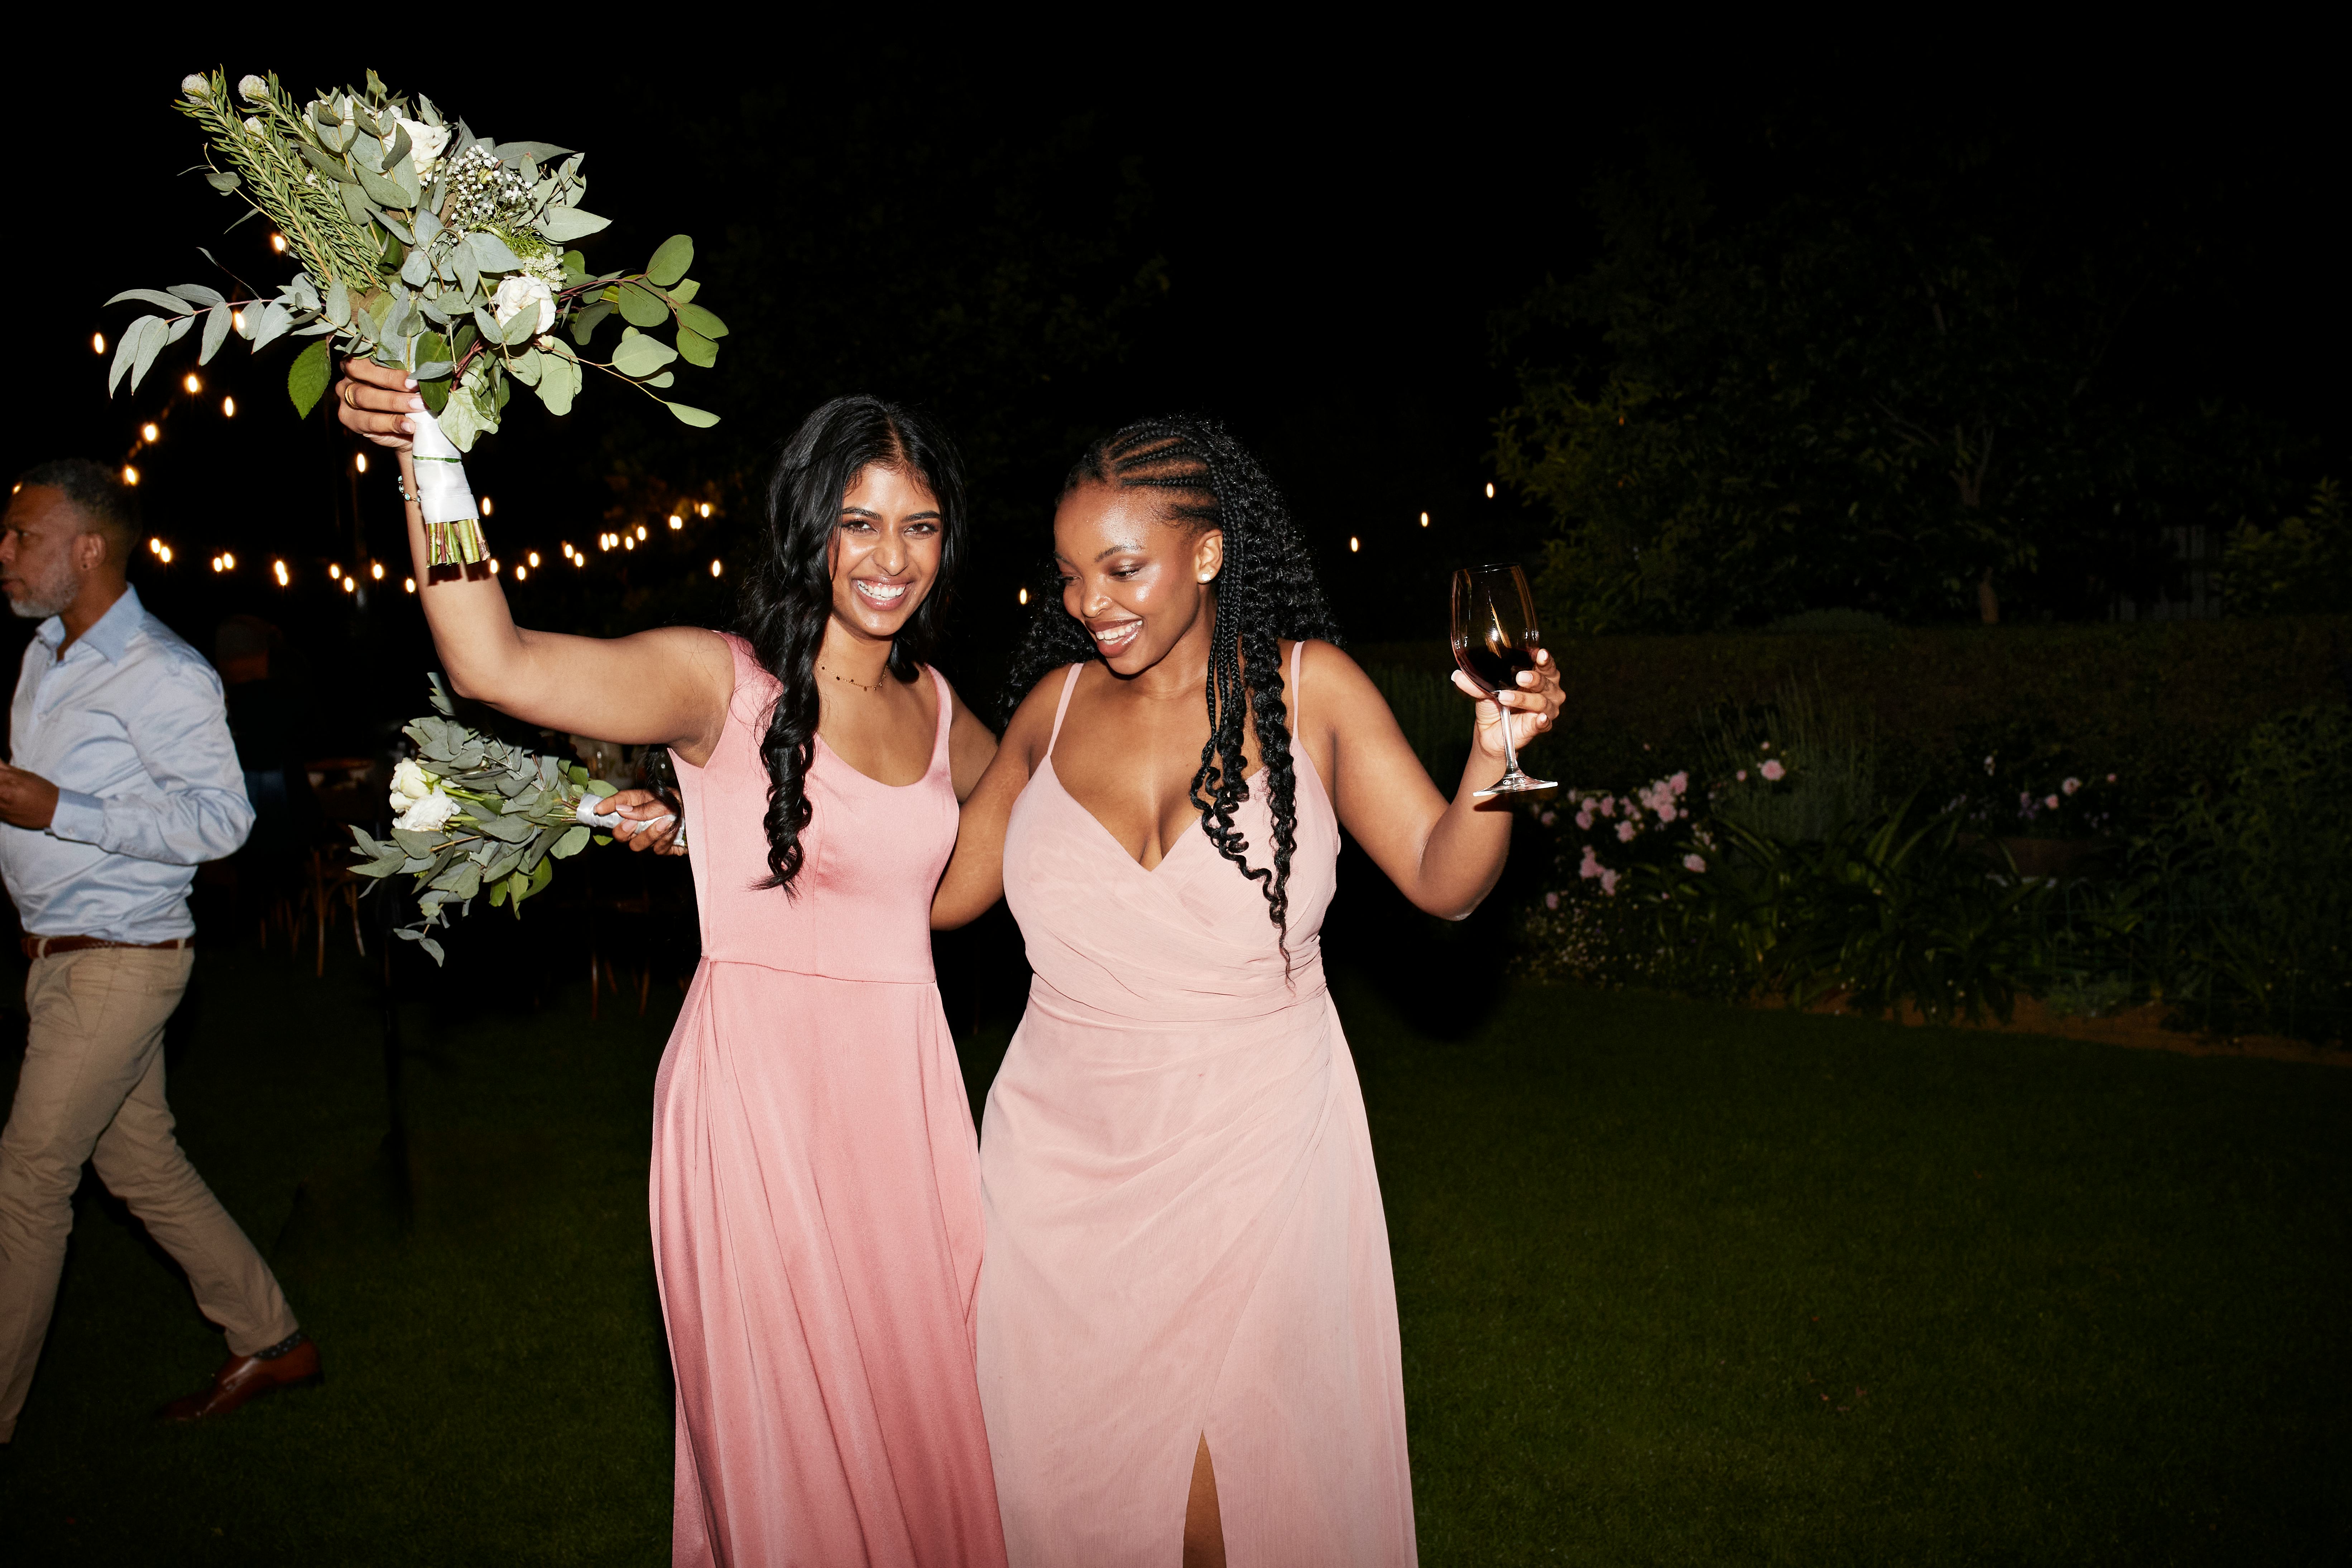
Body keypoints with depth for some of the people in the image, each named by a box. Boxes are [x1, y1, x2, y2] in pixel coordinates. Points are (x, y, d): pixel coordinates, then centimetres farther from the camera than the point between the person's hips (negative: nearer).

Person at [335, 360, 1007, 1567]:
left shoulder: (935, 707, 6)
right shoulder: (724, 682, -11)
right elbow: (495, 664, -28)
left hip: (905, 1093, 5)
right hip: (758, 1093, -5)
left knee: (920, 1406, 19)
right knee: (790, 1427, 11)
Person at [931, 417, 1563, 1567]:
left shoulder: (1307, 686, -5)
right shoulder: (1058, 701, 1)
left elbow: (1443, 879, -7)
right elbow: (939, 887, 8)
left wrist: (1494, 754, -26)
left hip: (1254, 1153, -2)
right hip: (1068, 1152, 3)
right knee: (1077, 1471, 13)